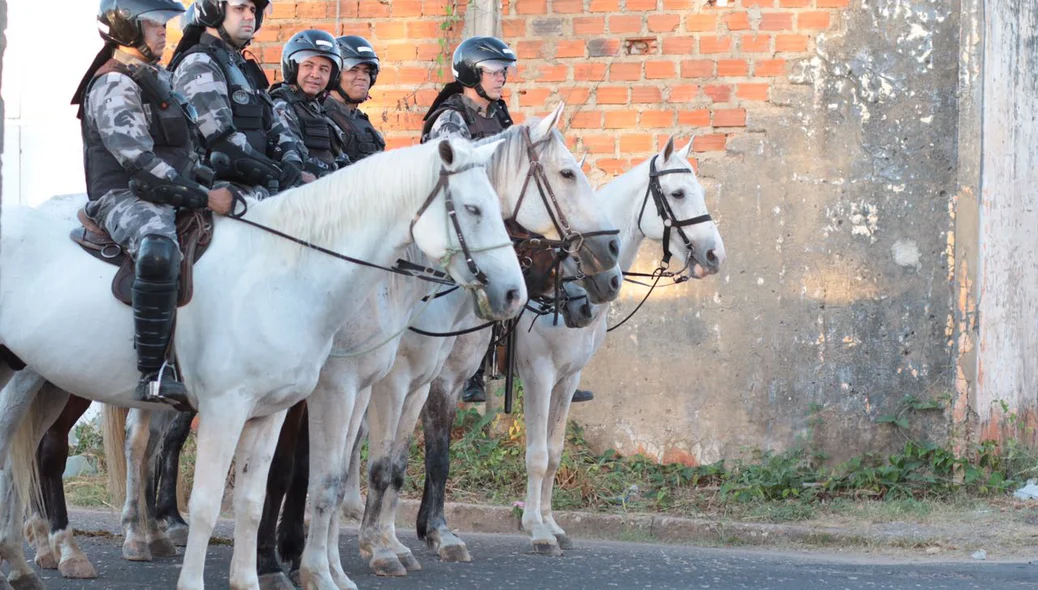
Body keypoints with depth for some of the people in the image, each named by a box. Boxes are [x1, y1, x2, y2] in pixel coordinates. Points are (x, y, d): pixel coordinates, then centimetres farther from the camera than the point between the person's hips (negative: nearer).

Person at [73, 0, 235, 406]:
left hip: (169, 199, 11)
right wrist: (204, 197, -21)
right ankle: (152, 373, -43)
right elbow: (140, 163, -20)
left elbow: (185, 152, 27)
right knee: (158, 249, -40)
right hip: (125, 198, -11)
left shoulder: (156, 79, 20)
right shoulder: (114, 85, -10)